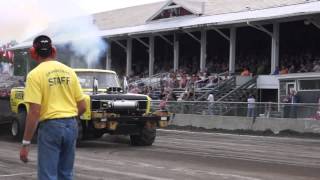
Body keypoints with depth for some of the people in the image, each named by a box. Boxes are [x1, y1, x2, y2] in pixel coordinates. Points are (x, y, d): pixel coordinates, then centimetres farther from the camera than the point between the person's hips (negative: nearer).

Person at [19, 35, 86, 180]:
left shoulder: (35, 74, -9)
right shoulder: (69, 71, 8)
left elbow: (34, 112, -15)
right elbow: (82, 106, 9)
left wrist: (25, 143, -11)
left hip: (50, 126, -6)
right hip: (72, 125, 6)